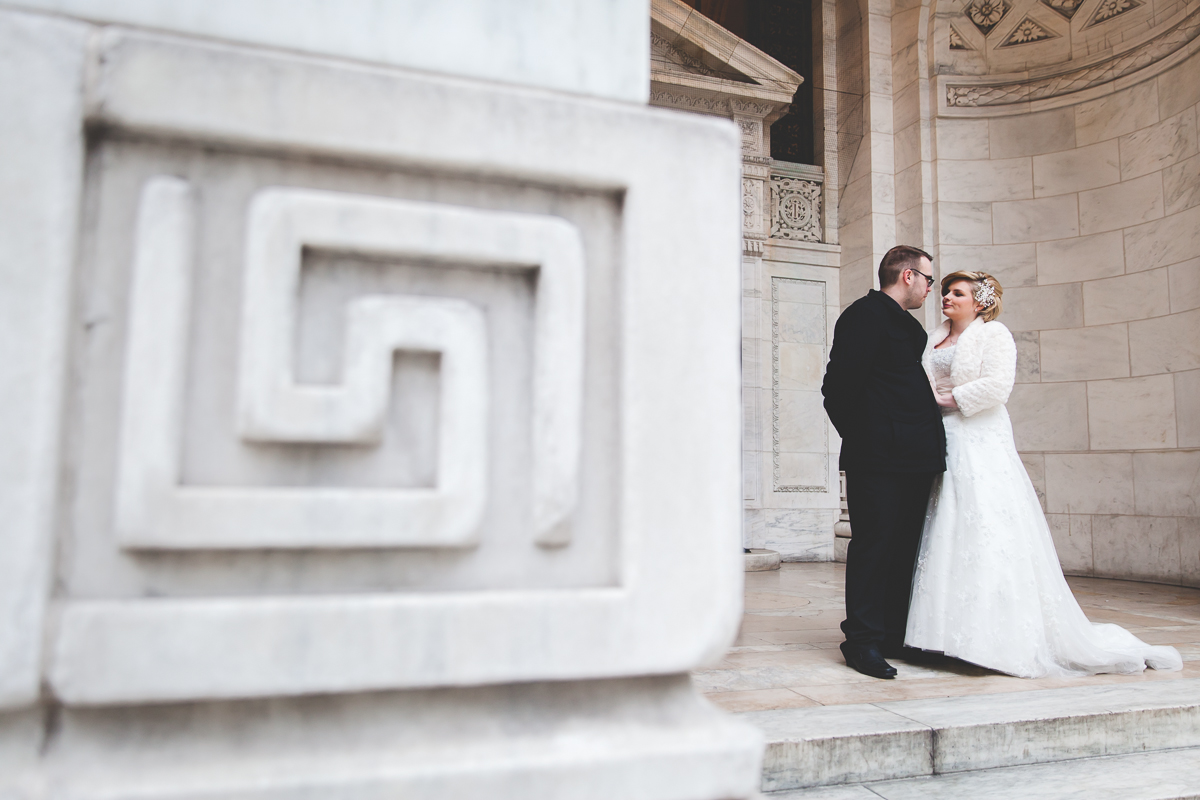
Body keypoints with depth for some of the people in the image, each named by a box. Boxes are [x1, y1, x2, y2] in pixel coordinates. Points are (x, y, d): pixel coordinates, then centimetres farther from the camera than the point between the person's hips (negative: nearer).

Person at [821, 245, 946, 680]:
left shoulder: (909, 326, 23)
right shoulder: (865, 314, -7)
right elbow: (838, 386, -14)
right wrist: (861, 437, -5)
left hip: (914, 460, 9)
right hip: (878, 460, -9)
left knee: (903, 548, 11)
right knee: (874, 544, -5)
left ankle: (895, 636, 20)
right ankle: (863, 641, 3)